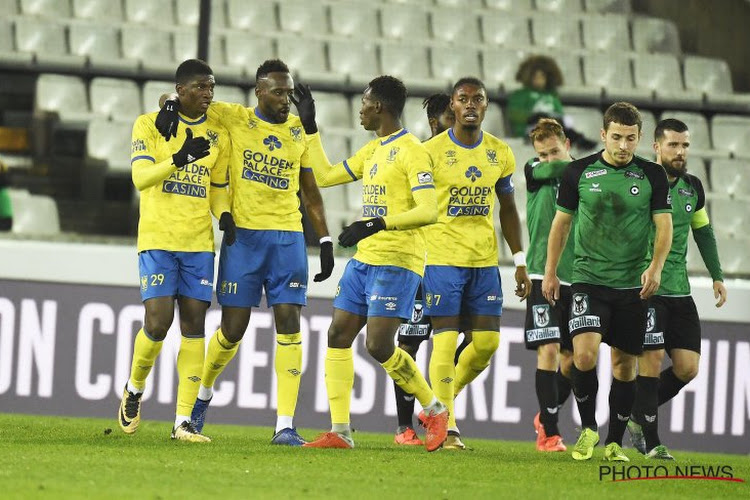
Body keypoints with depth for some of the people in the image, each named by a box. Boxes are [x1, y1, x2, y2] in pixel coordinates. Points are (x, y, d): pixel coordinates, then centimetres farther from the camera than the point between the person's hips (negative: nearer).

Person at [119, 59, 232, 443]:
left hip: (199, 242, 4)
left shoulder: (218, 134, 11)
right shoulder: (150, 124, -1)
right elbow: (140, 177, -12)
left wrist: (224, 214, 0)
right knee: (158, 322, -13)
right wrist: (180, 158, -27)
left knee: (194, 324, -2)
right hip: (157, 239, -4)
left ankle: (184, 421, -1)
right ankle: (134, 390, 16)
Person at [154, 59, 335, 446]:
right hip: (243, 236, -2)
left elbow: (311, 193, 16)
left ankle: (285, 425, -10)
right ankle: (204, 392, 30)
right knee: (233, 329, 0)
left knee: (289, 324, -8)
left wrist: (326, 242, 10)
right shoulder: (235, 119, 2)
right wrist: (171, 106, -15)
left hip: (287, 238, 2)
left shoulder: (299, 131, 10)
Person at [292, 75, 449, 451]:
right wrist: (310, 127, 25)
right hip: (363, 260, 9)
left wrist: (377, 224, -27)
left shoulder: (411, 152, -12)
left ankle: (435, 409, 5)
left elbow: (428, 211, -21)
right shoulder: (373, 151, 16)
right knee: (338, 335, 3)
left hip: (397, 262, -9)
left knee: (379, 346, -13)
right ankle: (340, 431, 5)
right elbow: (325, 176, 25)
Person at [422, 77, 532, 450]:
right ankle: (447, 426, -4)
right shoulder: (432, 150, -5)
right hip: (442, 258, -5)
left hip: (485, 260, 5)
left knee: (487, 341, 1)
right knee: (445, 339, -8)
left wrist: (520, 261, 12)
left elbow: (508, 210, 17)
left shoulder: (500, 153, 8)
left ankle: (443, 399, 23)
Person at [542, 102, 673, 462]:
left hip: (633, 284, 1)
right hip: (589, 280, -1)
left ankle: (614, 443, 18)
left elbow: (664, 226, 0)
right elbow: (561, 223, 10)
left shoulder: (652, 176, 1)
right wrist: (550, 272, 8)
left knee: (624, 364, 6)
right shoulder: (579, 172, 1)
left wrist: (655, 267, -16)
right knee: (585, 353, -19)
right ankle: (588, 428, 1)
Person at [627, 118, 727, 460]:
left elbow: (703, 232, 24)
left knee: (688, 367, 0)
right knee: (652, 360, -11)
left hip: (679, 291, 6)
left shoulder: (692, 187, 10)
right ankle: (651, 443, -2)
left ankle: (638, 416, 21)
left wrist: (717, 276, 22)